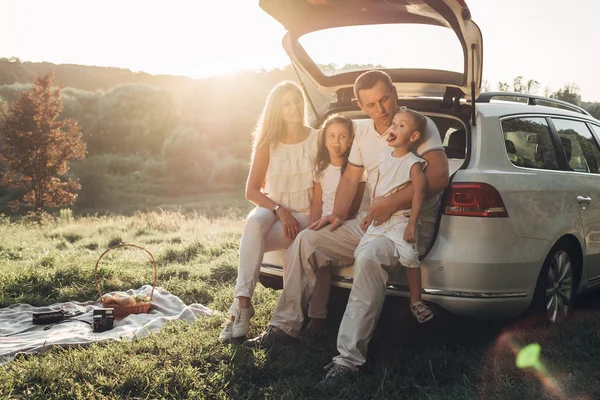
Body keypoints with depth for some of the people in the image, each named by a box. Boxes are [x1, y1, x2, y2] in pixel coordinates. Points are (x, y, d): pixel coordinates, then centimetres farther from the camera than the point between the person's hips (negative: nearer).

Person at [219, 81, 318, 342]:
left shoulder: (317, 140, 0)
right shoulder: (268, 143, 5)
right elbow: (252, 190, 2)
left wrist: (315, 217, -15)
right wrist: (280, 210, -13)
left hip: (303, 215, -2)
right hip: (271, 208, 2)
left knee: (254, 240, -31)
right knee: (253, 223, -35)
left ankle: (242, 304, -25)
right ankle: (242, 302, -39)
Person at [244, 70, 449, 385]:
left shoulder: (420, 126, -8)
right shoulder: (363, 131, 13)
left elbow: (439, 176, -20)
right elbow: (350, 177, 18)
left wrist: (392, 203, -24)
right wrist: (338, 215, 3)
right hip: (372, 219, 7)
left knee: (369, 257, -38)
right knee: (307, 241, -4)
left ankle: (349, 357, -35)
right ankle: (286, 326, 4)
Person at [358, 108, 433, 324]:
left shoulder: (413, 164, -12)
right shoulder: (385, 156, 8)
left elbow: (419, 193, -19)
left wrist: (412, 224, -23)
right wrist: (371, 214, 17)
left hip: (400, 220, -7)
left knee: (409, 257, -22)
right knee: (361, 253, 2)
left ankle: (416, 302, -3)